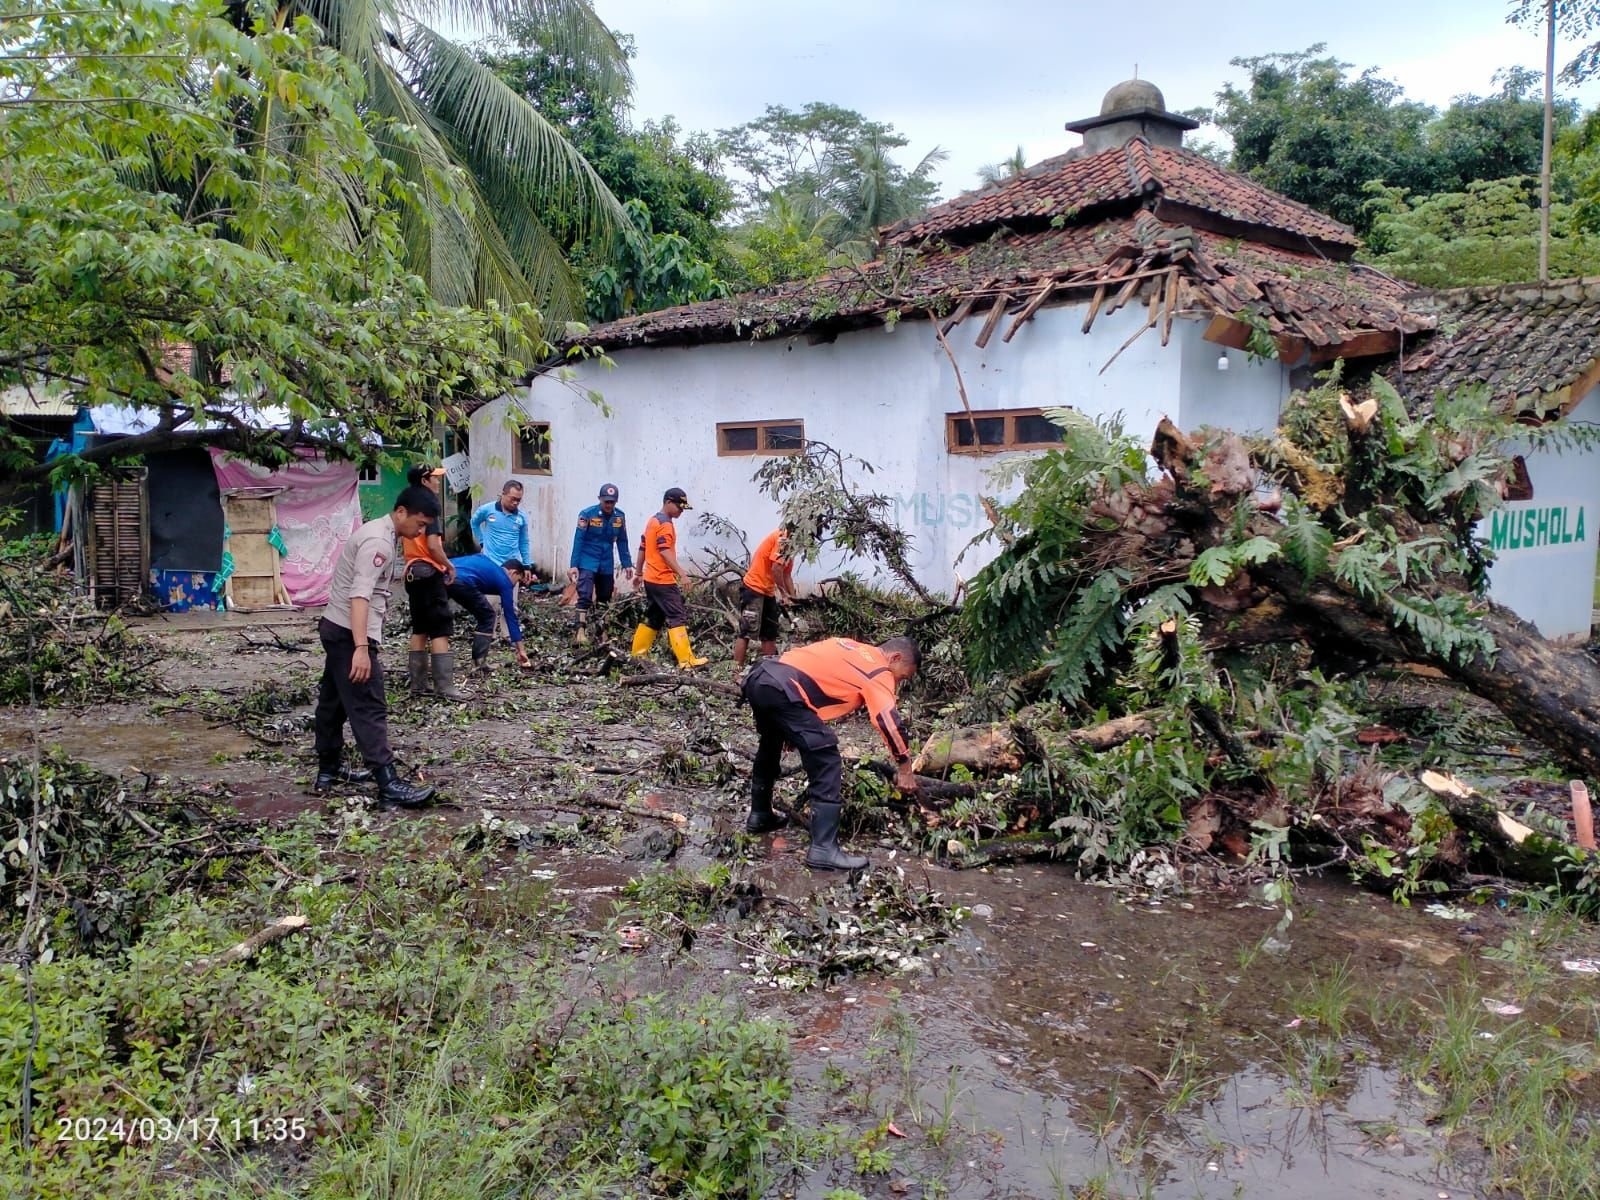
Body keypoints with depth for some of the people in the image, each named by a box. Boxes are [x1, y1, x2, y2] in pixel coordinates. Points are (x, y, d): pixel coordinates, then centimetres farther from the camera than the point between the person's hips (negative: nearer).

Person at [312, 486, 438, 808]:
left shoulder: (378, 532, 13)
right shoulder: (379, 542, -20)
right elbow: (359, 595, -30)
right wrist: (361, 648, -37)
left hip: (337, 628, 11)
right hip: (350, 633, -11)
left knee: (334, 701, 17)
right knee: (369, 709, -12)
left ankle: (329, 770, 28)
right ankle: (388, 784, -12)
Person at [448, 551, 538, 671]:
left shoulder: (489, 565, 35)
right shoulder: (504, 581, 18)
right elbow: (510, 616, 19)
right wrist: (520, 650, 23)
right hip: (461, 580, -7)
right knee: (487, 617, 16)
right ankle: (479, 662, 13)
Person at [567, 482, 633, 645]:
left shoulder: (620, 516, -1)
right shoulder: (587, 514, -12)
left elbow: (622, 542, 8)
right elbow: (578, 540, -11)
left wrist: (627, 564, 8)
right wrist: (574, 565, -14)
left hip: (607, 565, 5)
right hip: (587, 563, -5)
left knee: (604, 599, 12)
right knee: (585, 597, -16)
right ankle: (579, 631, -18)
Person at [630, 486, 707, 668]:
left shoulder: (652, 521, 16)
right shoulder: (665, 524, -13)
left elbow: (642, 549, 21)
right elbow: (665, 552, -24)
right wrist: (682, 574, -29)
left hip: (650, 579, 10)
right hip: (663, 580, -10)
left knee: (653, 618, 16)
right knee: (678, 617, -10)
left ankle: (638, 654, 19)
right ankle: (686, 660, -14)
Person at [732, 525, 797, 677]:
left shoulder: (790, 544, 14)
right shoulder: (782, 538, -16)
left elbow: (787, 575, 15)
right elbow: (776, 569, -21)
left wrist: (793, 599, 7)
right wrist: (784, 593, -11)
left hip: (768, 592, 10)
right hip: (753, 589, -10)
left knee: (770, 634, 12)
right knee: (747, 632, -9)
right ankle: (737, 673, -8)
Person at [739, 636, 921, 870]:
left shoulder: (854, 650, 28)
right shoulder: (879, 671, 4)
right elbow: (890, 721, -3)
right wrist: (905, 769, 7)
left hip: (759, 677, 9)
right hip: (783, 691, -9)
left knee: (770, 747, 33)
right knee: (827, 765, -6)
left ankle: (759, 815, 47)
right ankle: (824, 849, -9)